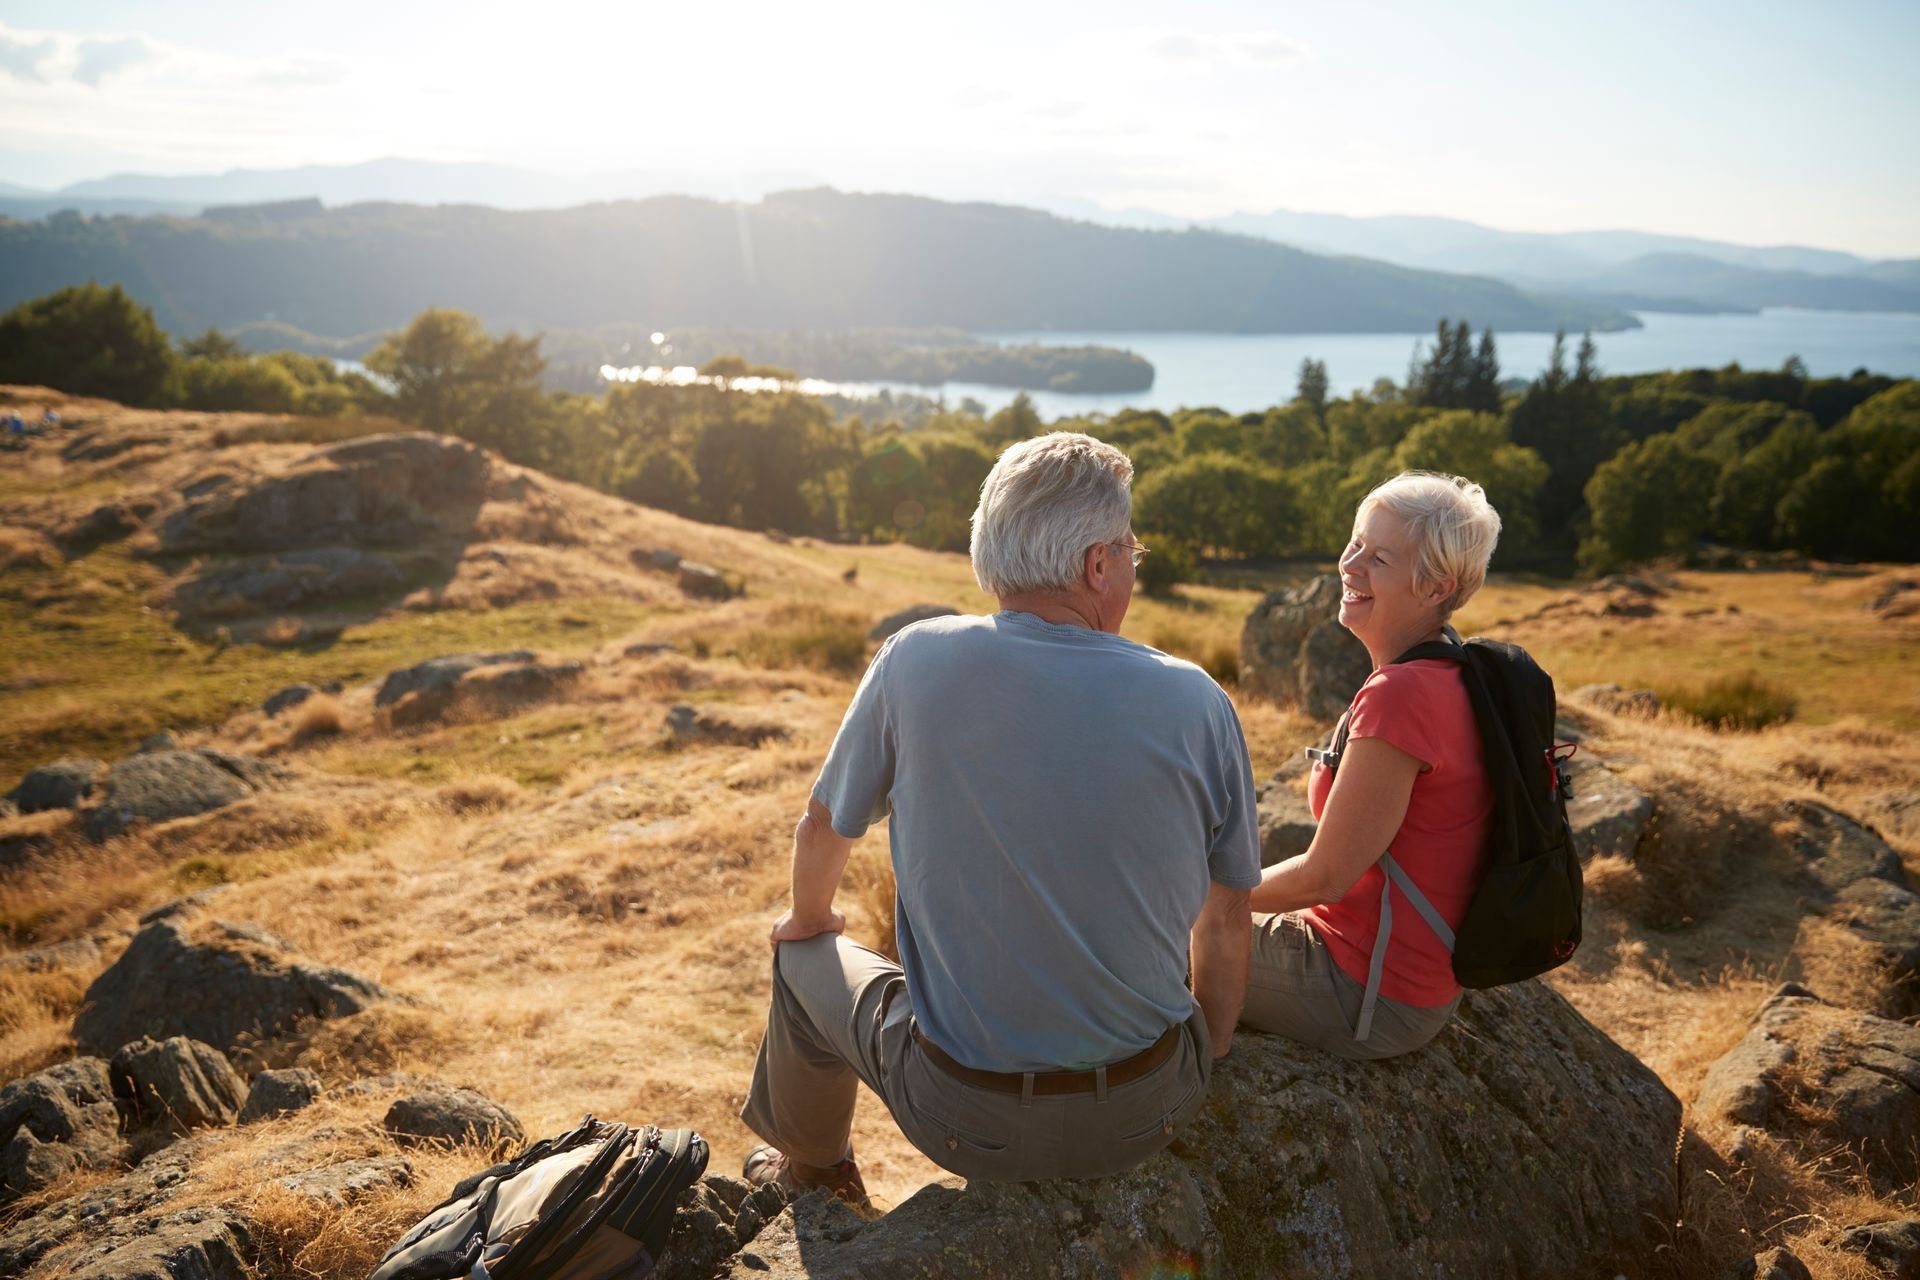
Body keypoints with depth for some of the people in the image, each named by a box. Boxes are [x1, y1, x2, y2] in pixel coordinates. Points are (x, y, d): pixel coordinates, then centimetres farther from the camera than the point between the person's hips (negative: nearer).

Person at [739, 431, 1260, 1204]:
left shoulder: (916, 662, -12)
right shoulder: (1196, 702, -10)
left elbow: (825, 827, 3)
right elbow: (1226, 922, -1)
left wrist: (808, 919, 26)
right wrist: (1202, 1067, 17)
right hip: (1147, 1117, 2)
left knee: (805, 959, 27)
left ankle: (808, 1167, 51)